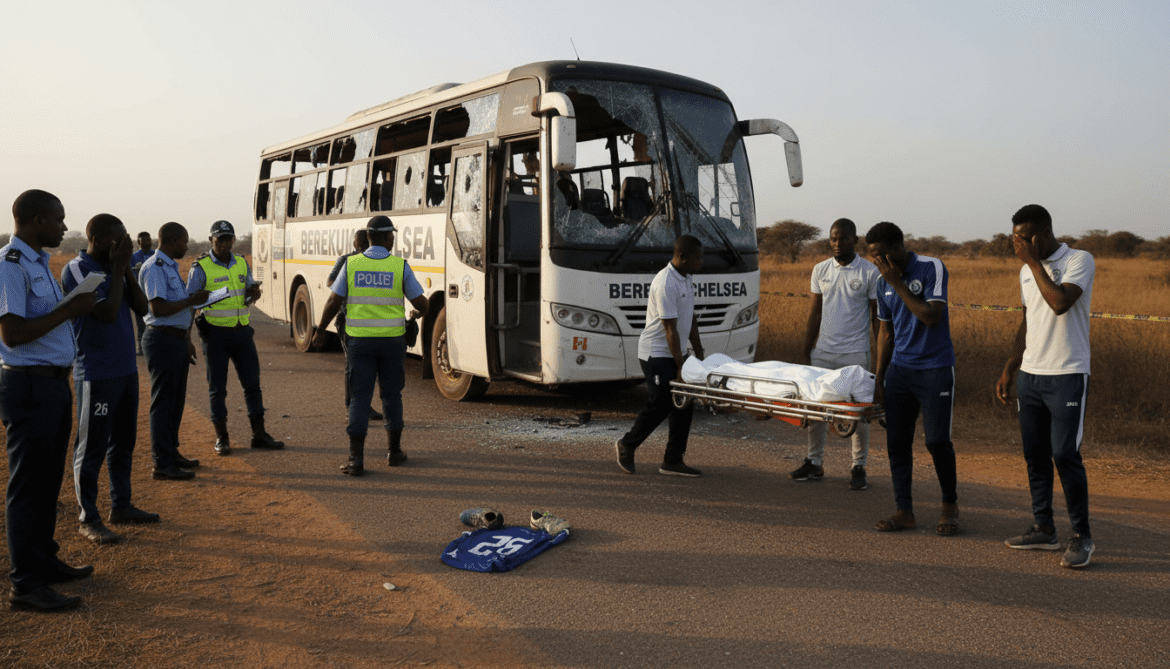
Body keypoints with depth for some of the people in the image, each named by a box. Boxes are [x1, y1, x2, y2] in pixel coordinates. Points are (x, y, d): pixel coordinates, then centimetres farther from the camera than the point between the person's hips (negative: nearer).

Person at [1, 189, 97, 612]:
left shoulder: (39, 262, 15)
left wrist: (78, 305, 8)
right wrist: (70, 309, -19)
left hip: (54, 383, 10)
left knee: (47, 481, 17)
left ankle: (44, 561, 29)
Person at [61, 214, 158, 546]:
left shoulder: (114, 269, 10)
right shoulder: (77, 270, -12)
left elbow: (141, 307, 4)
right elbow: (106, 312, -22)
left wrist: (127, 269, -4)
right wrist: (118, 269, -15)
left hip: (126, 369, 8)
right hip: (96, 374, -8)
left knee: (123, 442, 15)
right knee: (92, 447, 0)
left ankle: (121, 506, 27)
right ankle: (88, 519, 8)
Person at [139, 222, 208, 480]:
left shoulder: (171, 267, 17)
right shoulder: (154, 268, -14)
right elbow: (158, 308, -23)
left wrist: (187, 340, 22)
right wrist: (192, 300, -16)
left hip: (177, 340, 10)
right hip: (162, 340, -10)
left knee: (175, 400, 17)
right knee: (163, 403, -6)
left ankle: (171, 452, 28)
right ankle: (162, 464, -1)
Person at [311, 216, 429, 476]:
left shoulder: (351, 264, -2)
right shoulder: (400, 266, -5)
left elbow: (333, 302, 1)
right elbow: (421, 304, -1)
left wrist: (320, 331, 15)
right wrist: (416, 314, 24)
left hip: (359, 340, 0)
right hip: (392, 341, 0)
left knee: (359, 397, 2)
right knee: (391, 395, 14)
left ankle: (356, 459, -4)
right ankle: (393, 451, 24)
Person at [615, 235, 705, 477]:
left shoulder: (687, 279, 9)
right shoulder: (665, 284, -22)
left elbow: (691, 319, 16)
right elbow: (670, 329, -22)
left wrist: (699, 355, 14)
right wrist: (680, 367, -20)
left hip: (672, 353, 9)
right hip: (655, 353, -9)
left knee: (684, 405, 5)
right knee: (660, 405, -8)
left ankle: (673, 461, 11)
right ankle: (626, 445, 13)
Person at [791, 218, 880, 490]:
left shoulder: (870, 273, -2)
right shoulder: (820, 270, 8)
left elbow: (877, 317, 1)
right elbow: (814, 314, 11)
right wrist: (806, 353, 7)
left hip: (855, 354, -3)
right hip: (823, 352, 3)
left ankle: (858, 468, 13)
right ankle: (814, 463, 16)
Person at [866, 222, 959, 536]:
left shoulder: (932, 268, -10)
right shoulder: (883, 283, 8)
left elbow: (932, 316, -20)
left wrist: (898, 283, -19)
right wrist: (879, 380, 12)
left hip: (935, 369, -5)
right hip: (899, 369, 5)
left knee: (937, 440, -4)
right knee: (897, 442, 2)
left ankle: (950, 505, 18)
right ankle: (904, 510, 11)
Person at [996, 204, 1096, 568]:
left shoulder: (1080, 261, -7)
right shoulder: (1027, 271, 14)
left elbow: (1060, 303, -24)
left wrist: (1033, 260, -16)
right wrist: (1009, 369, 17)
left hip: (1067, 376, -7)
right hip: (1030, 375, 7)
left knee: (1065, 454, -8)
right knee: (1035, 455, 9)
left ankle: (1082, 536, 5)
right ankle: (1043, 529, 18)